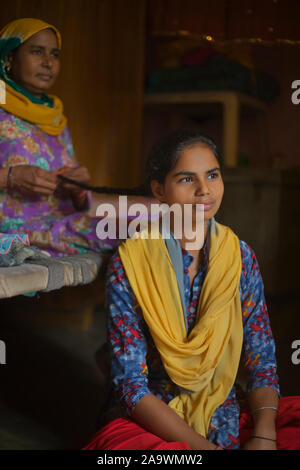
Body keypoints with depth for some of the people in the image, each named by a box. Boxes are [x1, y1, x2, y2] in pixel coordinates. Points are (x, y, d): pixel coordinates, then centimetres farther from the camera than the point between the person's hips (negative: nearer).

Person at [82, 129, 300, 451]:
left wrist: (263, 436, -17)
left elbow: (262, 363, 2)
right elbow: (132, 386, -12)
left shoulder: (240, 257, 2)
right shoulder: (128, 265, -9)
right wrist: (202, 447, -22)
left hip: (228, 418, 4)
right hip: (150, 422, -3)